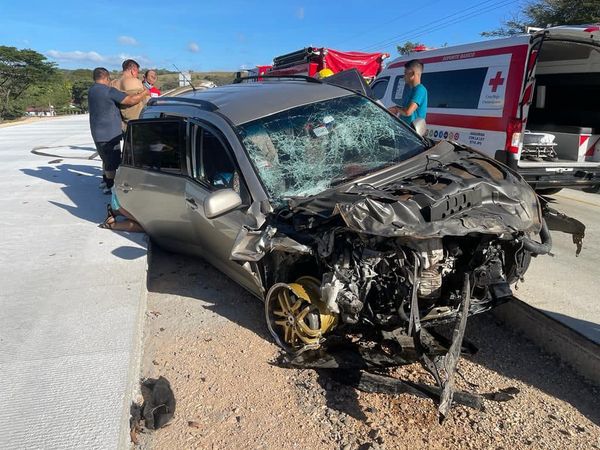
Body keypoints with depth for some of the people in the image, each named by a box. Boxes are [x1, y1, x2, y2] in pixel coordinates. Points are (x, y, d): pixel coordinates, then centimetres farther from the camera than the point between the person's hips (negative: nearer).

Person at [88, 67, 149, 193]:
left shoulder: (91, 91, 13)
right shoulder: (108, 91, -17)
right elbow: (131, 100, -21)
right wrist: (144, 93, -4)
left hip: (98, 133, 9)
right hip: (109, 134, -9)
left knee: (107, 159, 23)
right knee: (112, 161, 1)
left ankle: (105, 180, 34)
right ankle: (109, 186, 7)